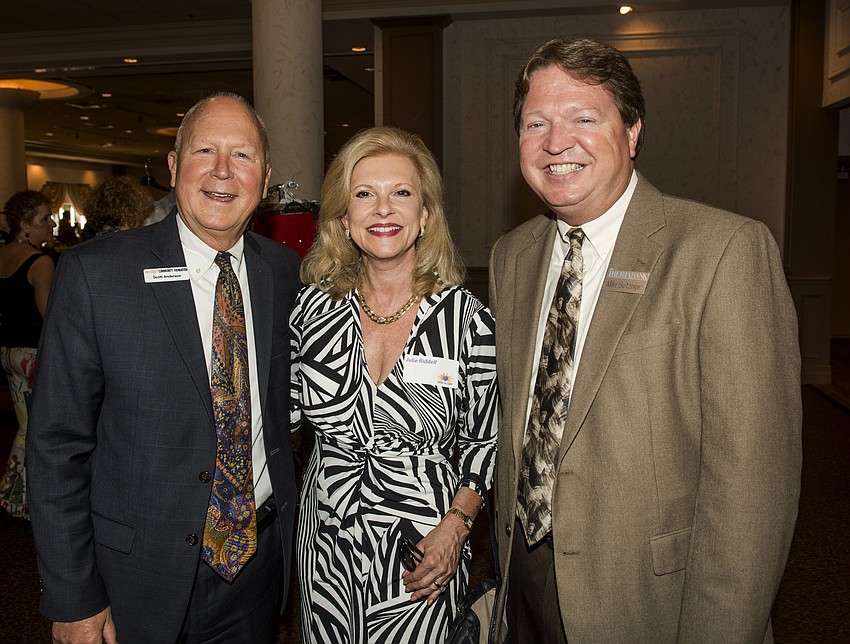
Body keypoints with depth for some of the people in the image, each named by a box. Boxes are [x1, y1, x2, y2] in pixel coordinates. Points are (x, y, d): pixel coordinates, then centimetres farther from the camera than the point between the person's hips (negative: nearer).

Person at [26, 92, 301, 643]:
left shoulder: (285, 271, -3)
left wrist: (282, 525, 7)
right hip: (141, 572, -3)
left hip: (260, 559, 3)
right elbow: (58, 445, -11)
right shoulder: (94, 272, -14)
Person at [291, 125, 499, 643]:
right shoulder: (314, 306, -3)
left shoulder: (466, 316, -11)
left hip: (424, 558, -2)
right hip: (327, 547, 3)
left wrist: (455, 526, -12)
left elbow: (484, 440, -2)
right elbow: (286, 411, 8)